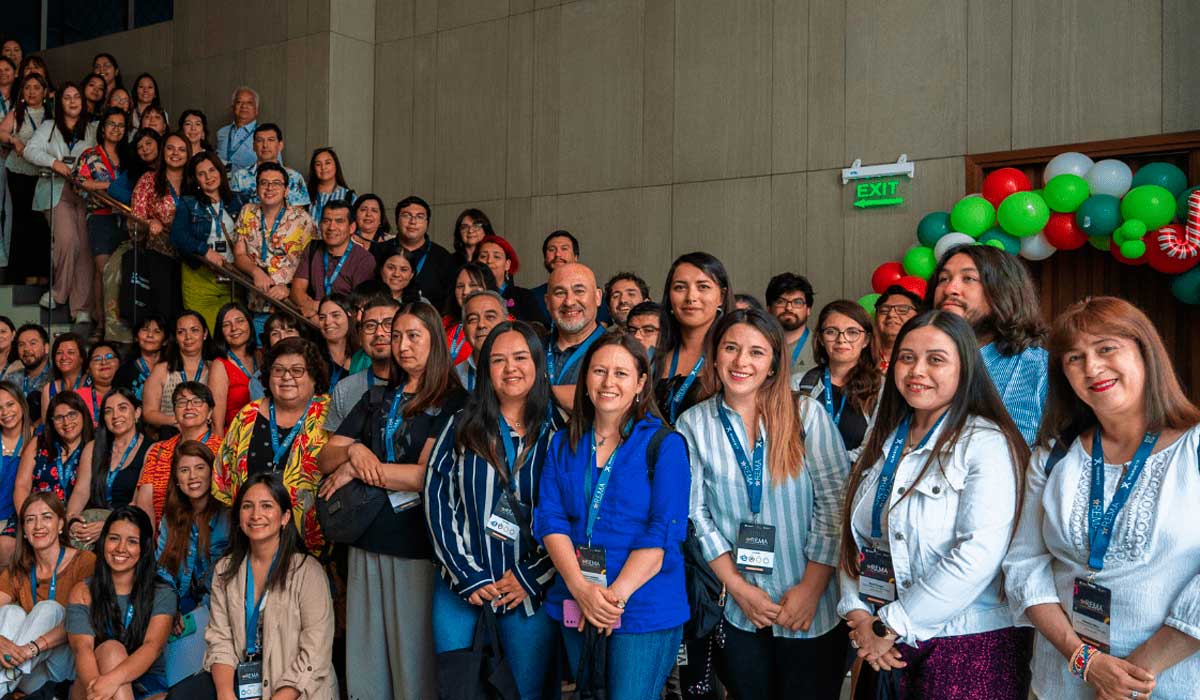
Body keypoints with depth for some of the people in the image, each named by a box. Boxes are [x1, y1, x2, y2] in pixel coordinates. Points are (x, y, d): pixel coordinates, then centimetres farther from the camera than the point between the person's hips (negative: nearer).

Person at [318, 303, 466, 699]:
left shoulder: (451, 402, -3)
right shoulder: (376, 399, 15)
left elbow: (428, 474, -14)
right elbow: (325, 459, 10)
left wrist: (355, 471, -9)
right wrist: (353, 451, -11)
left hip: (416, 545, -5)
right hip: (367, 540, 5)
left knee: (413, 656, 2)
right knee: (365, 657, 10)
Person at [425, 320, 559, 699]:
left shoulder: (558, 432, 0)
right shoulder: (462, 426, 4)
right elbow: (436, 497, -2)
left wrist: (533, 577, -9)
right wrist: (468, 575, -9)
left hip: (530, 588, -1)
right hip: (462, 586, 1)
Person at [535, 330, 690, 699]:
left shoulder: (665, 445, -4)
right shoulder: (564, 444, 8)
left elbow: (664, 531, -11)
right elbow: (549, 519, 0)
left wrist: (615, 595, -18)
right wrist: (581, 589, -15)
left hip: (645, 611, -4)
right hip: (576, 609, 4)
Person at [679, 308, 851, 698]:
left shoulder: (807, 415, -5)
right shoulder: (693, 425, -1)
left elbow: (836, 503, -8)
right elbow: (697, 513, -1)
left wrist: (811, 587, -12)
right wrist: (738, 587, -8)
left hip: (813, 611, -1)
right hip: (737, 611, 1)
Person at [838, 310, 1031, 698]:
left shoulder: (986, 443, -12)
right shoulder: (883, 442, 9)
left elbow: (978, 553, -22)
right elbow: (856, 536, 9)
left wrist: (892, 625, -18)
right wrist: (859, 614, -7)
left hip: (972, 646, -6)